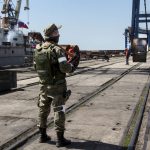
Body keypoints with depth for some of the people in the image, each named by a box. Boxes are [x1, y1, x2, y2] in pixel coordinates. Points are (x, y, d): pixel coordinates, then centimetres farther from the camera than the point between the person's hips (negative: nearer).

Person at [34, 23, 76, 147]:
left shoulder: (37, 50, 2)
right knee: (59, 111, 1)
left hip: (44, 85, 6)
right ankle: (60, 139, 6)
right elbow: (65, 68, -23)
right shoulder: (57, 50, -18)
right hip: (57, 86, -6)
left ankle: (43, 135, 26)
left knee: (43, 110, 16)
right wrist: (71, 66, -1)